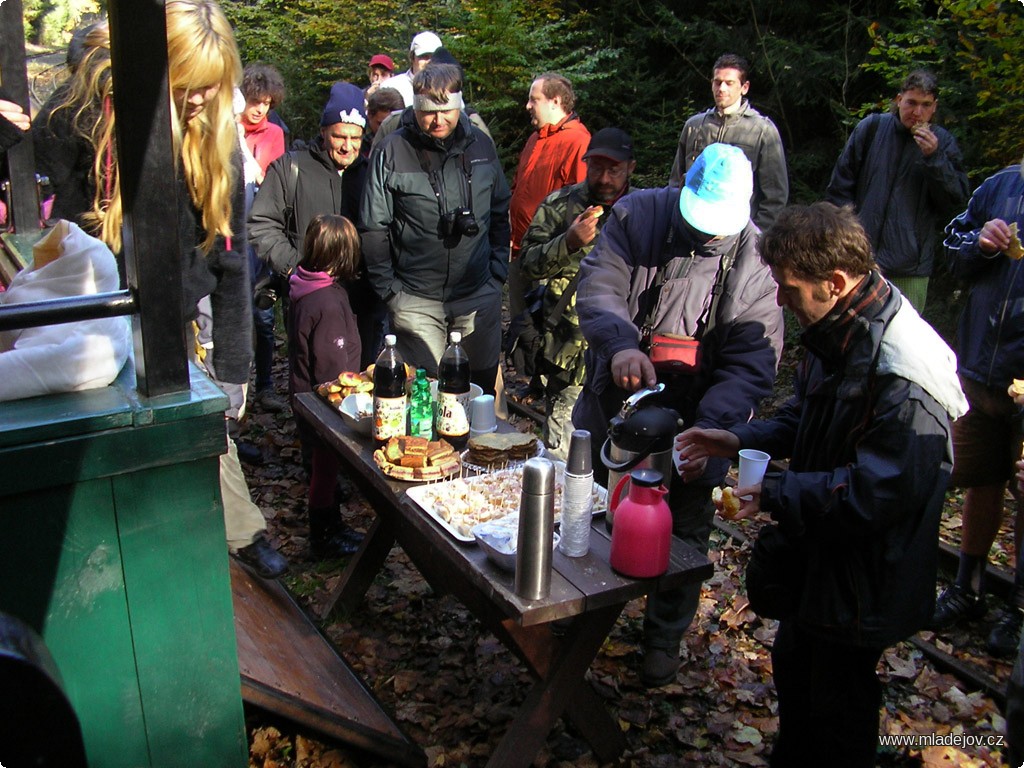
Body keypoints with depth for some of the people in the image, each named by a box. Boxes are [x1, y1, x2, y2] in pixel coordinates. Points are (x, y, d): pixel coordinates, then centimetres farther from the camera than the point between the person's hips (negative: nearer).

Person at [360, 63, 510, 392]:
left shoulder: (481, 145, 4)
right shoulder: (391, 152, -6)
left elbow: (501, 213, 14)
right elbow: (373, 228, -2)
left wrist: (498, 270, 8)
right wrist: (387, 287, -6)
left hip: (479, 294, 3)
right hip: (415, 298, -2)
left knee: (483, 385, 13)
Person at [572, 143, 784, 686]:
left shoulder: (756, 257, -16)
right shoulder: (637, 215, -12)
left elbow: (752, 362, -18)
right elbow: (597, 288, -20)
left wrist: (709, 428, -33)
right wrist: (619, 342, -42)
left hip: (694, 422, -1)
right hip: (615, 405, 2)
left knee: (683, 531, 15)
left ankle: (664, 637, 41)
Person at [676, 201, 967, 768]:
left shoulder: (903, 374, -31)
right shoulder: (837, 334, -1)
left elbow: (878, 492, -31)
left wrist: (776, 493, -27)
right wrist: (741, 440, 2)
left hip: (862, 578, -9)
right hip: (814, 552, 10)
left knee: (838, 699, 12)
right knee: (794, 671, 27)